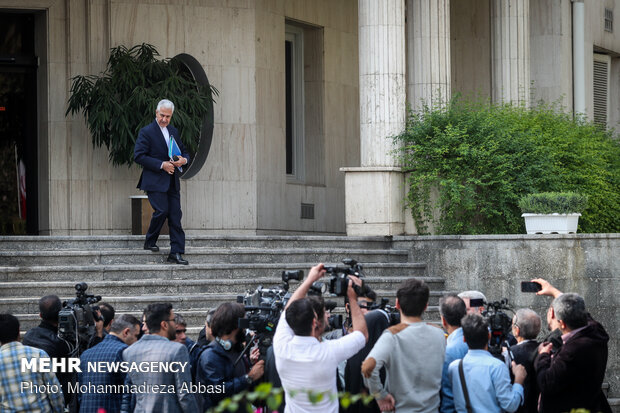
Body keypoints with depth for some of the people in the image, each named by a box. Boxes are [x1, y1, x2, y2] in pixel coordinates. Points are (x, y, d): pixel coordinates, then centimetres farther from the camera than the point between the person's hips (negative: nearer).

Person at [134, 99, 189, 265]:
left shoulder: (174, 131, 16)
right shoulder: (146, 132, -5)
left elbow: (184, 151, 24)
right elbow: (138, 156, -12)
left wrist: (183, 160, -2)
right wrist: (161, 165, -16)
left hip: (172, 182, 6)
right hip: (155, 181, -6)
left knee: (175, 216, 0)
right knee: (161, 211, -14)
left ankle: (176, 253, 0)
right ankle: (150, 242, 10)